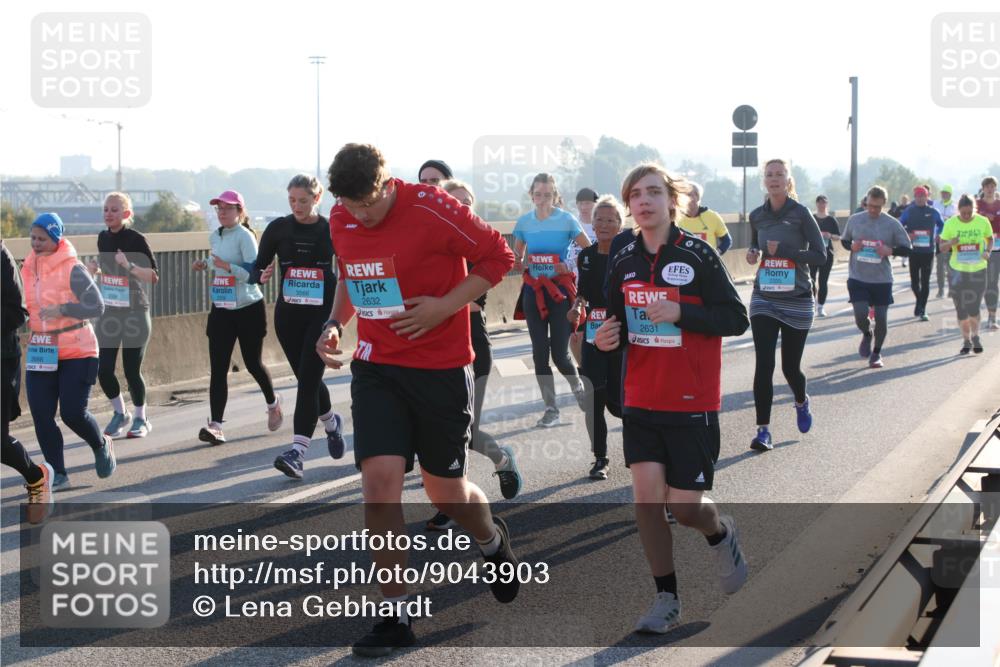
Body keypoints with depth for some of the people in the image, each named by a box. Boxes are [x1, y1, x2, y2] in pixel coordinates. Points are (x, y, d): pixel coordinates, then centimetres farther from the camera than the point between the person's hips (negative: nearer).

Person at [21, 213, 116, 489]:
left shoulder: (72, 269, -11)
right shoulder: (29, 268, 8)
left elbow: (96, 306, -15)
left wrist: (61, 310, -24)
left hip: (76, 352, -6)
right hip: (40, 353, 6)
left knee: (73, 413, -7)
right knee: (41, 415, -2)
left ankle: (101, 447, 24)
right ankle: (57, 474, 8)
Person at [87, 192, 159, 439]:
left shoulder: (136, 240, -12)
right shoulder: (103, 238, 6)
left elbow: (154, 277, -15)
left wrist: (129, 265, -28)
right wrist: (94, 269, 1)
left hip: (134, 314, -5)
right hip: (108, 312, 5)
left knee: (131, 371, -1)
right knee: (103, 370, 0)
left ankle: (141, 419, 21)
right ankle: (120, 414, 25)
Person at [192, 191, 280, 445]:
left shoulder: (245, 236, -13)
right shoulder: (214, 237, 9)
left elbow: (254, 272, -21)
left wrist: (227, 266, -32)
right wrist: (205, 265, 7)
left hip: (248, 309, -6)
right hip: (221, 310, 6)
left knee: (252, 363, 8)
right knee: (218, 369, -5)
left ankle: (273, 404, 37)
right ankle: (215, 425, -9)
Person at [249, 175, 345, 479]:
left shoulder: (331, 230, -2)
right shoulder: (278, 228, 1)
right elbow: (259, 264, 2)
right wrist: (261, 277, -19)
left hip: (322, 313, -3)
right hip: (288, 314, 3)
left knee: (308, 378, -12)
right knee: (307, 378, 12)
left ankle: (298, 450, -14)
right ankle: (331, 422, 41)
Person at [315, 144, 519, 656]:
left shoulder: (433, 210, -17)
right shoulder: (341, 220, 1)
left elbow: (498, 255, -9)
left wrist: (444, 306, -17)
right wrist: (336, 322, 2)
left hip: (440, 368, -4)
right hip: (375, 368, 4)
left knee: (445, 490, 7)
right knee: (379, 478, -12)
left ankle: (493, 542, 44)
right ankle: (396, 616, -1)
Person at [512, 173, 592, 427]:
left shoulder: (566, 220, -6)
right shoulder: (524, 222, 4)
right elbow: (516, 257, 15)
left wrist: (573, 268, -13)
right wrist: (519, 265, -6)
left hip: (560, 290, -3)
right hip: (533, 290, 3)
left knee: (559, 353, -5)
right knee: (539, 352, 2)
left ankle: (577, 385, 28)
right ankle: (551, 408, 11)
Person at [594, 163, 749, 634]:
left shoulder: (696, 255, -10)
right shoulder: (624, 261, 4)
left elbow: (736, 319, -10)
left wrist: (679, 313, -23)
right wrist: (606, 340, -7)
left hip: (692, 404, -4)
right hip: (641, 401, 4)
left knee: (684, 506, -2)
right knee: (646, 496, -5)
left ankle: (720, 532, 34)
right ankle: (666, 599, 9)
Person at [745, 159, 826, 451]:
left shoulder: (800, 214, -8)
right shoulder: (757, 215, 4)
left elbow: (820, 256, -9)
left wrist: (784, 250, -20)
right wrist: (753, 253, -1)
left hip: (797, 300, -2)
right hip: (764, 299, 2)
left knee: (790, 366, 8)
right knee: (764, 365, -10)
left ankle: (802, 402, 42)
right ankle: (763, 430, -6)